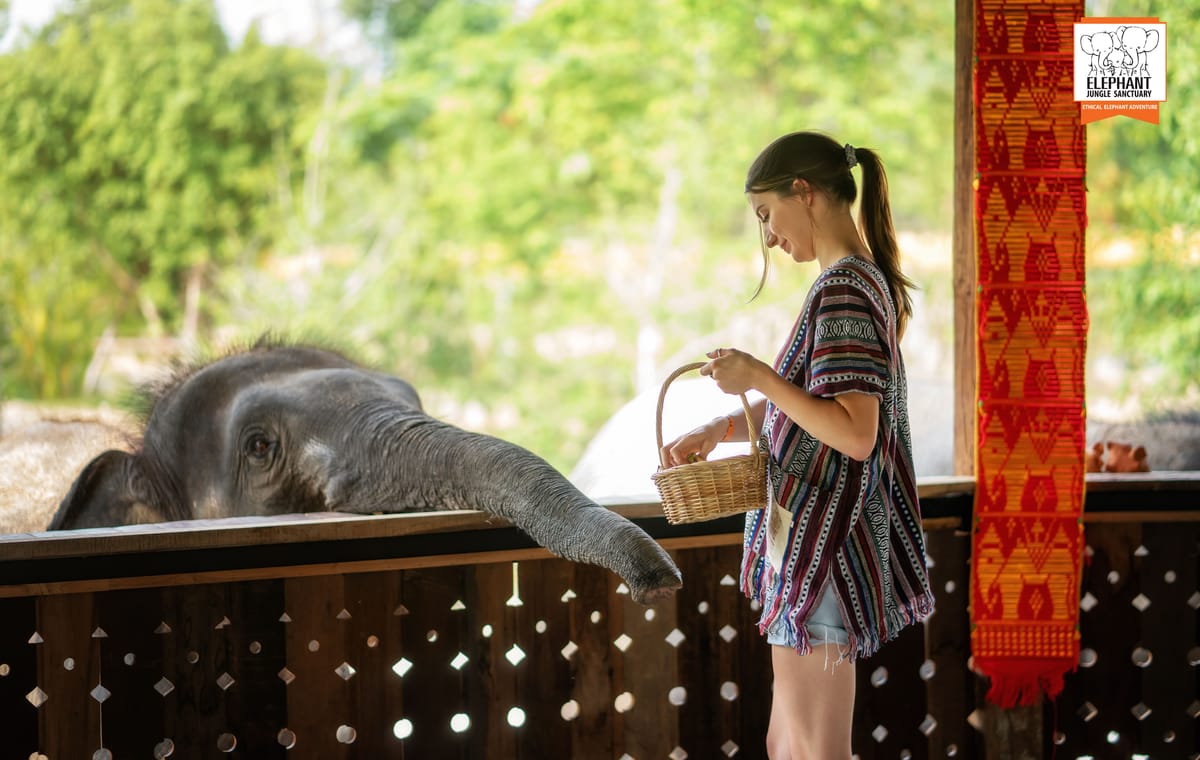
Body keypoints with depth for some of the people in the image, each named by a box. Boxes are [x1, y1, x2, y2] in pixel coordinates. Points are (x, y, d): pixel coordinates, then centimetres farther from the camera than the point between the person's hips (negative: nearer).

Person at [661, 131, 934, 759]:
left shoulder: (843, 291, -17)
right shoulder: (867, 281, 13)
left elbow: (855, 434, -24)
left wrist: (758, 377, -18)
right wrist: (718, 430, 10)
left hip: (821, 549, -10)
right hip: (815, 545, 10)